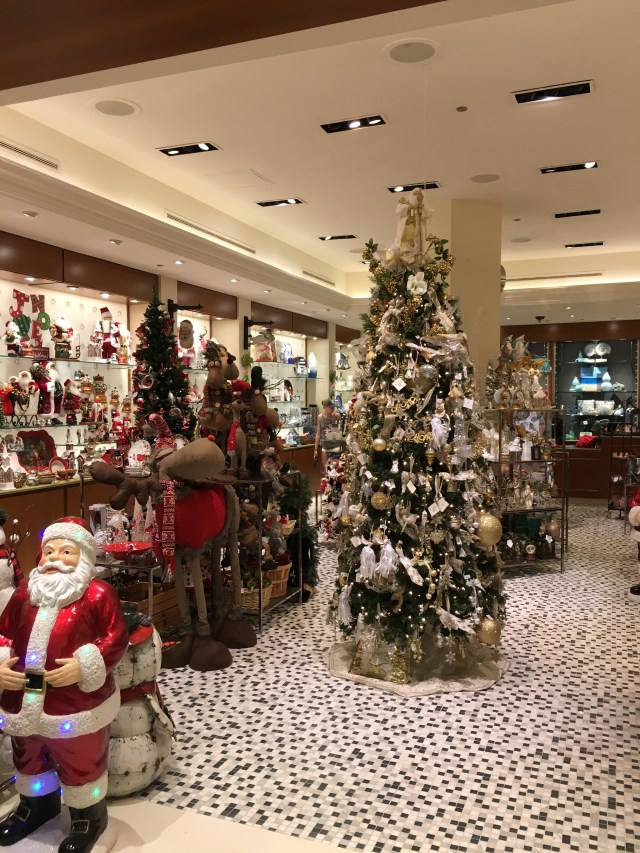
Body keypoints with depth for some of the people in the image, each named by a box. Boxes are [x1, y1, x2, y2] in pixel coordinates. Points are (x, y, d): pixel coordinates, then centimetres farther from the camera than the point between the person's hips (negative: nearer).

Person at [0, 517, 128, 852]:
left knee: (80, 763, 12)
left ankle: (88, 817, 37)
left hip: (77, 702, -6)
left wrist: (83, 666, -23)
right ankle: (37, 805, 55)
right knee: (28, 757, 28)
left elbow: (115, 638, -14)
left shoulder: (98, 594, -12)